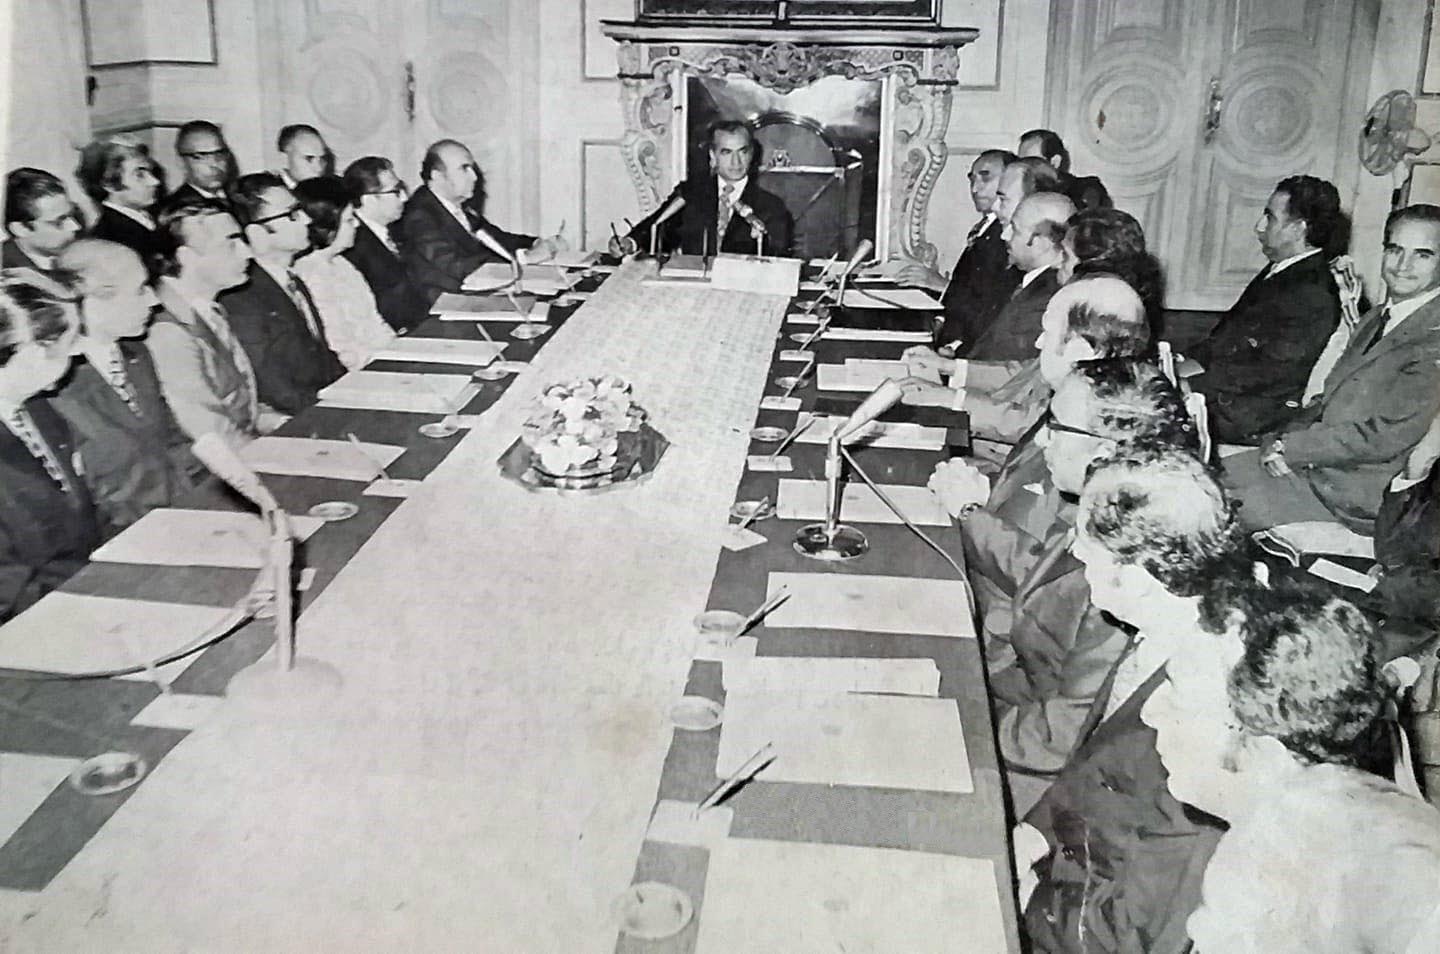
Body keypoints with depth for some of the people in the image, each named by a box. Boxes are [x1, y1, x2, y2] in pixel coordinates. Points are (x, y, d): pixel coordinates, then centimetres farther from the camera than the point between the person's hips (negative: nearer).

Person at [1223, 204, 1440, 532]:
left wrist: (1289, 447, -16)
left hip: (1357, 494, -9)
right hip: (1314, 457, 9)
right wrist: (1288, 437, -5)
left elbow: (1386, 437, -24)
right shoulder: (1378, 318, 13)